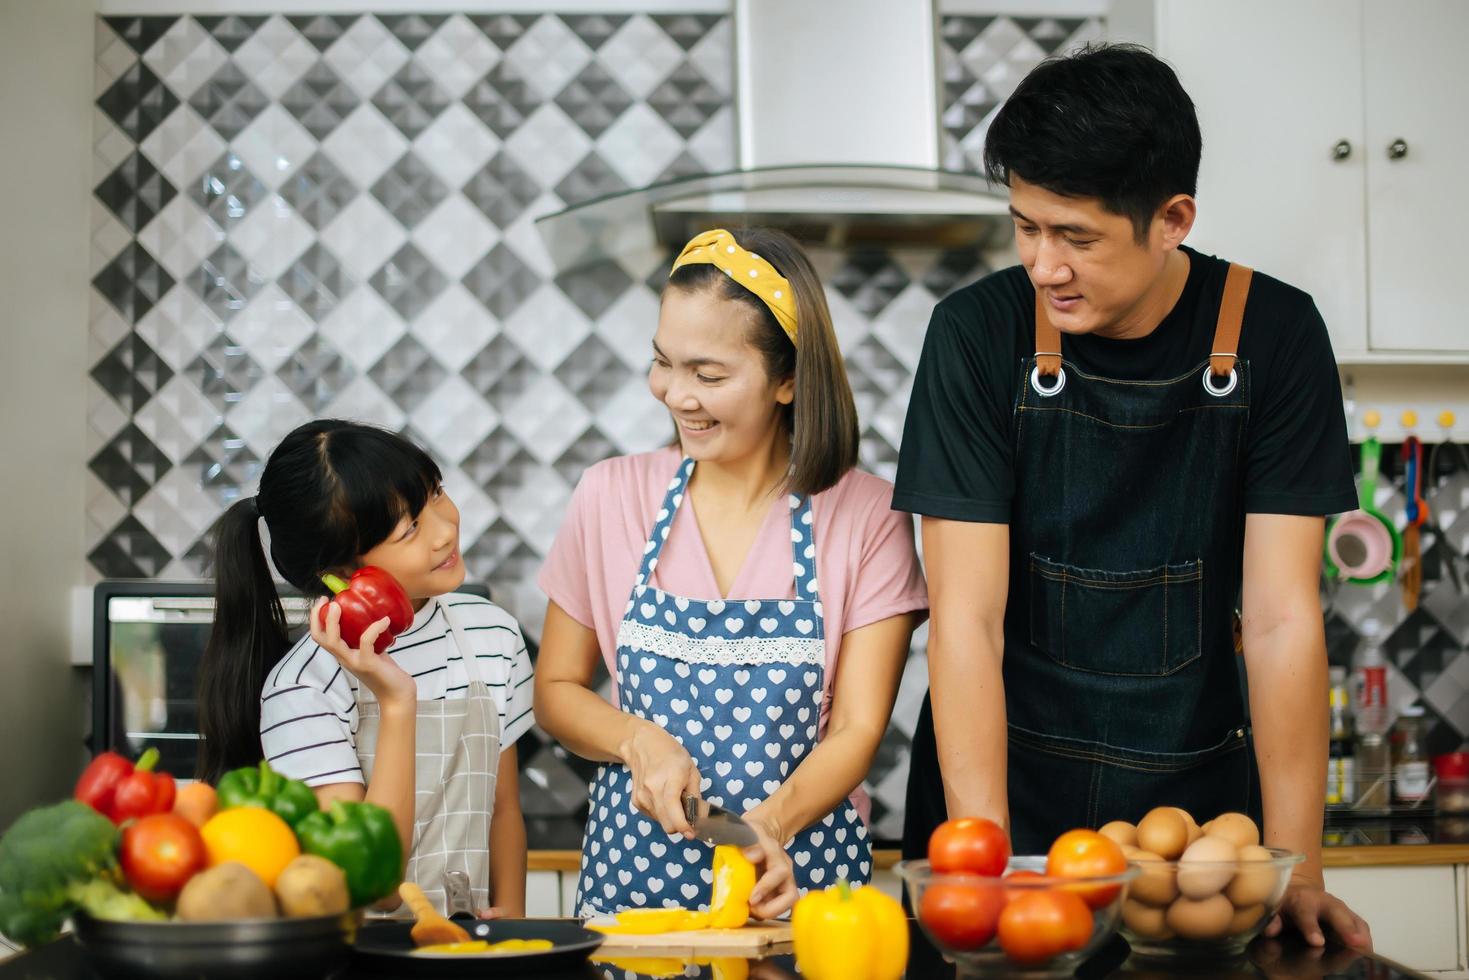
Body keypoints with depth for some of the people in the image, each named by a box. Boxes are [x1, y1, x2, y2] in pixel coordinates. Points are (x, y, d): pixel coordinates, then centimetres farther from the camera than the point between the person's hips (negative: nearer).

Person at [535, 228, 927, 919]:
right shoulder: (611, 496, 5)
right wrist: (641, 742, -8)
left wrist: (770, 822, -21)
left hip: (798, 872, -1)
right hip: (632, 869, 2)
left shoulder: (868, 518, -1)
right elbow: (556, 689, 11)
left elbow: (856, 729, -3)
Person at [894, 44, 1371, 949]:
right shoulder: (980, 333, -12)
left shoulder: (1272, 334, -10)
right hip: (1004, 786, 0)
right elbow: (967, 615, -15)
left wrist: (1296, 871, -17)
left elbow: (1284, 617, -11)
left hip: (1194, 792, 1)